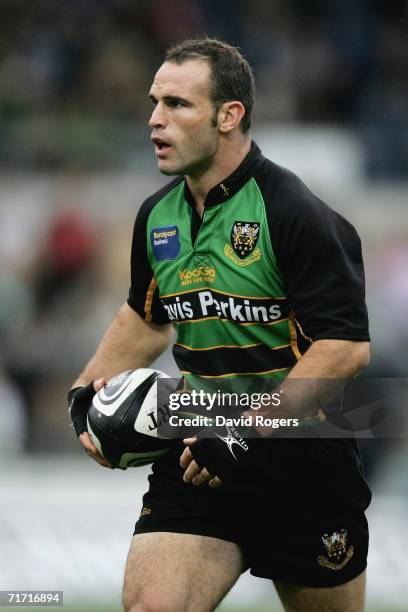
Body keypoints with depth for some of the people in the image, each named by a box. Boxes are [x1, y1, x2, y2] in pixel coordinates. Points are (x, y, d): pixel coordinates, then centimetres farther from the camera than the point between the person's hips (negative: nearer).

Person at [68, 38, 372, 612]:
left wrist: (249, 435, -25)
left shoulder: (297, 215, -16)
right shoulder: (157, 216, 7)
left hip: (303, 469, -5)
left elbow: (347, 348, -22)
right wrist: (88, 390, 12)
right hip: (199, 461, 5)